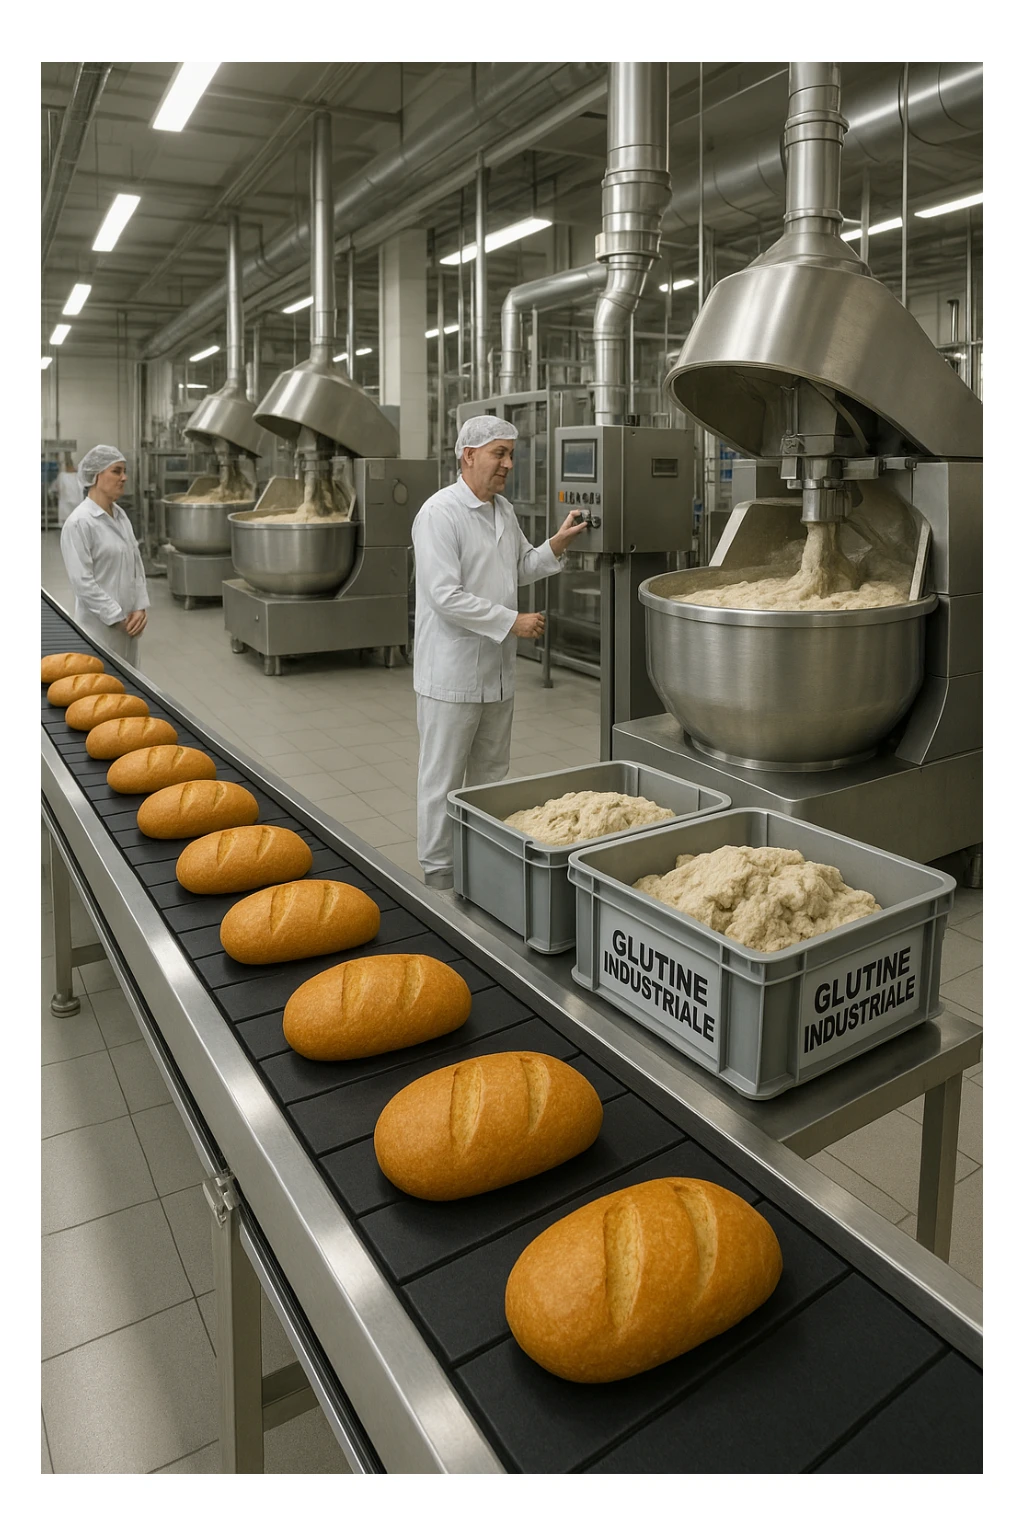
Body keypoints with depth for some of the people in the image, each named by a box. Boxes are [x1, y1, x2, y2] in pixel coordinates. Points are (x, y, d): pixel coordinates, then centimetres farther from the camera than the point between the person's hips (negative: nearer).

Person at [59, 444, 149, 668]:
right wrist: (117, 618, -16)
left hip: (128, 622, 7)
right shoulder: (79, 523, -15)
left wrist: (140, 608, -1)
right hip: (100, 626, -7)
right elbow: (82, 582, -18)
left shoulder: (120, 516, 9)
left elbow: (136, 565, 11)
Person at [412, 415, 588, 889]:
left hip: (497, 668, 9)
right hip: (452, 671, -8)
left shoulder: (504, 510, 11)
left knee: (490, 773, 17)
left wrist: (556, 544, 5)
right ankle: (439, 874, 15)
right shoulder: (440, 513, -15)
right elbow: (445, 596, -22)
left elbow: (522, 568, 24)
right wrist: (512, 622, -19)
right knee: (443, 778, 2)